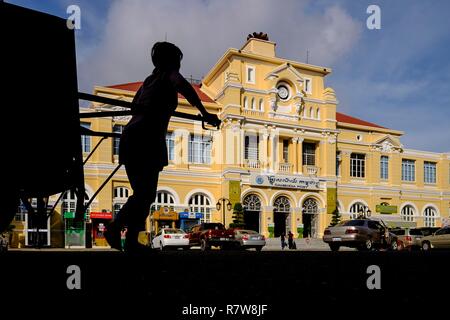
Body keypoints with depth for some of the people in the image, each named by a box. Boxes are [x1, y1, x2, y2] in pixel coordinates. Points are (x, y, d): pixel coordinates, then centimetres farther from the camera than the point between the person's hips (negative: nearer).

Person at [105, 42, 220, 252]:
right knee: (146, 192, -6)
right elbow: (183, 86, -20)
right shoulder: (170, 75, 4)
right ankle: (116, 227, -17)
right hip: (148, 138, -8)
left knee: (141, 191, 12)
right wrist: (204, 113, -21)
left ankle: (132, 240, 5)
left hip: (130, 135, 8)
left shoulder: (150, 79, 24)